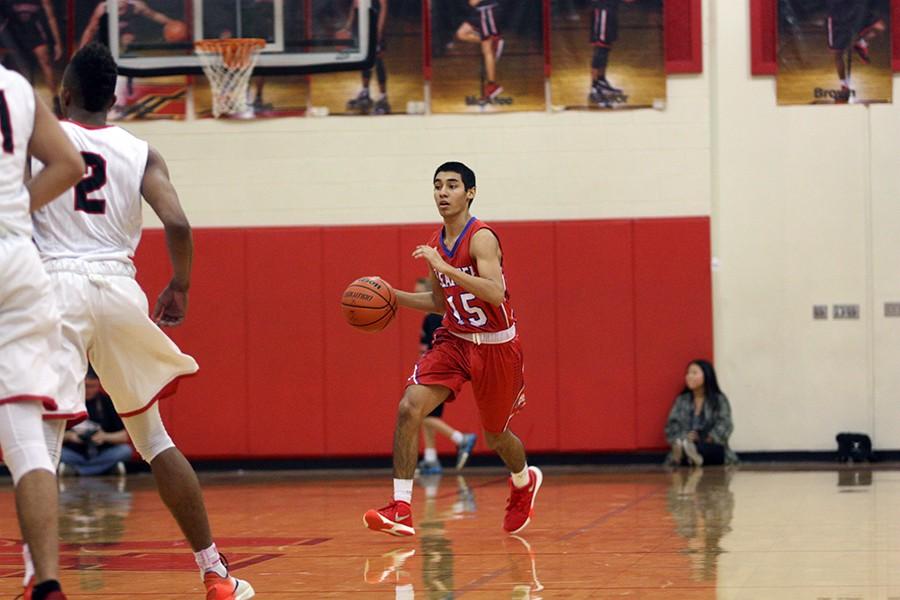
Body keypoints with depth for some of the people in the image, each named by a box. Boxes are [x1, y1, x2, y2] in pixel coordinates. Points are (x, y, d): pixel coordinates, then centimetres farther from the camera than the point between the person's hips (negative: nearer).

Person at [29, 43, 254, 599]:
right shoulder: (141, 153, 9)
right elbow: (177, 224, -5)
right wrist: (181, 286, 12)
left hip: (55, 286, -3)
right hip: (118, 288, 3)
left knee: (42, 438, -4)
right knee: (154, 438, 16)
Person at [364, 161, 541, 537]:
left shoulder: (480, 238, -19)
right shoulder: (436, 245, 4)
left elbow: (495, 292, -33)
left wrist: (445, 267, -37)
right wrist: (393, 296, 5)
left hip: (496, 347, -6)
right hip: (454, 341, 6)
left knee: (495, 436, 12)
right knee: (409, 407, -18)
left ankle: (524, 482, 48)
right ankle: (400, 509, -18)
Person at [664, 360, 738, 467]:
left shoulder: (720, 400, 9)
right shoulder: (681, 400, 18)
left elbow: (724, 426, -3)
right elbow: (672, 425, 8)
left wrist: (708, 439, -21)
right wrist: (681, 438, -15)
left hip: (712, 448, -3)